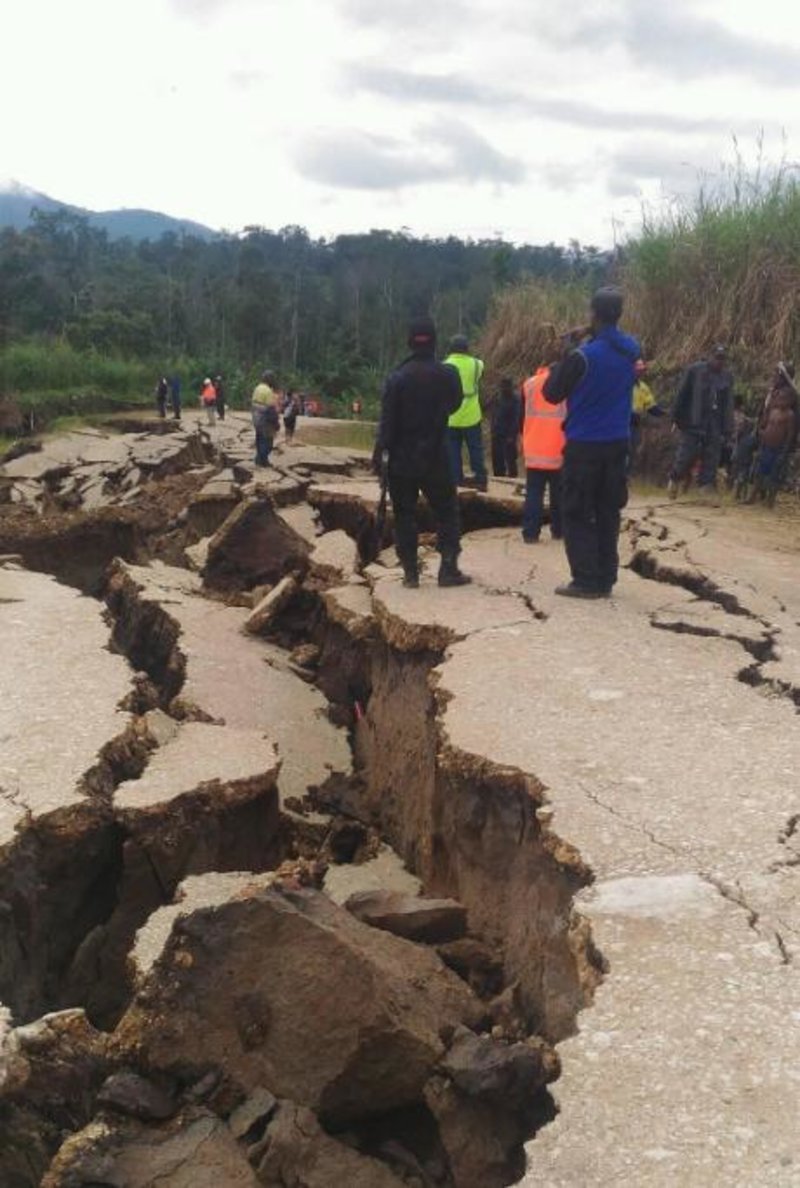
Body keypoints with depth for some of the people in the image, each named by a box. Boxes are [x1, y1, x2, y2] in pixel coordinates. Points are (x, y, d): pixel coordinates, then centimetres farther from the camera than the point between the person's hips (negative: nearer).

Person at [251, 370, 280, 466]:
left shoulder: (257, 389, 9)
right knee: (267, 440, -2)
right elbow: (271, 408, -20)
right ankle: (263, 460, -1)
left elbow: (253, 404, 15)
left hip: (257, 418, 9)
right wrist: (276, 422, -14)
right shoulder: (268, 391, -19)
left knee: (260, 439, 17)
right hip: (266, 420, -9)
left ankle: (259, 459, 22)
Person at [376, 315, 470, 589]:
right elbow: (455, 404, 12)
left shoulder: (397, 378, -7)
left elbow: (387, 419, -10)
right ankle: (448, 569, 2)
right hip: (435, 457, 0)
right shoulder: (447, 375, -5)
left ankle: (410, 572, 6)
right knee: (447, 511, 10)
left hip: (402, 458, 0)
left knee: (404, 514, 8)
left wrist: (380, 451, -6)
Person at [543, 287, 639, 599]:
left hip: (584, 445, -6)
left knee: (577, 515, 2)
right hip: (617, 443, 6)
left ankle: (586, 581, -1)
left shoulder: (582, 356, -17)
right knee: (608, 513, 11)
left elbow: (551, 394, -7)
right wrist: (591, 339, 13)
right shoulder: (632, 350, 2)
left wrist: (565, 356, 2)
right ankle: (605, 579, 13)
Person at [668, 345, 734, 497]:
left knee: (711, 461, 0)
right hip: (693, 424, -3)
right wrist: (677, 418, -3)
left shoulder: (727, 377, 11)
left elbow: (728, 405, 12)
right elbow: (682, 394, 0)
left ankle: (707, 488, 4)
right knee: (686, 455, -4)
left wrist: (727, 430, 7)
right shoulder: (695, 370, 0)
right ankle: (674, 479, 19)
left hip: (715, 428, 3)